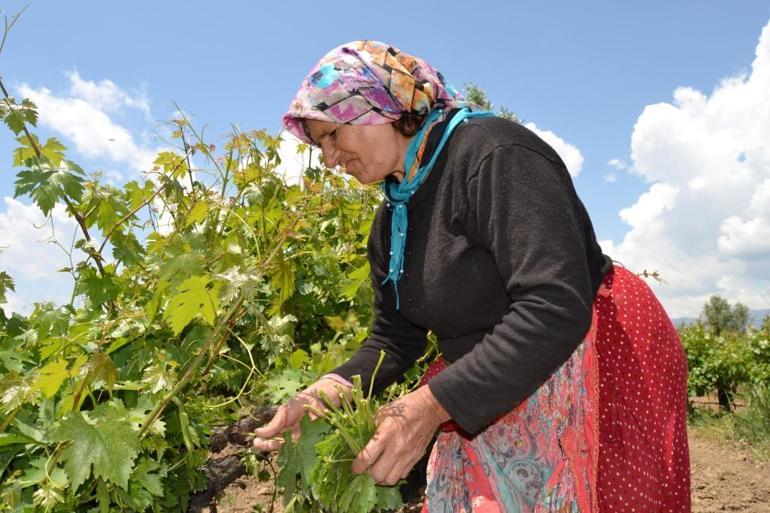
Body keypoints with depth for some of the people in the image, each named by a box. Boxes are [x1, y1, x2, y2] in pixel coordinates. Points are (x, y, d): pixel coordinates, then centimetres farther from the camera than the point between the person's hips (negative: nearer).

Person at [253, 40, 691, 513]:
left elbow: (555, 309, -31)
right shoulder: (391, 220, 6)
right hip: (489, 404, 8)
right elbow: (394, 340, 8)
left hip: (596, 371, -7)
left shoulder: (492, 154, -22)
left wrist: (432, 404, -33)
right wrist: (325, 394, -10)